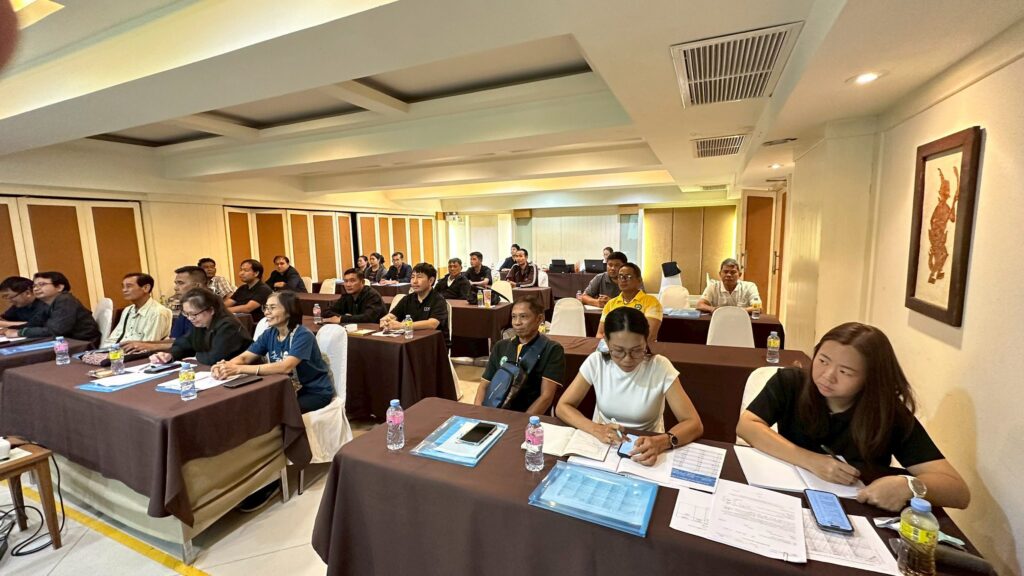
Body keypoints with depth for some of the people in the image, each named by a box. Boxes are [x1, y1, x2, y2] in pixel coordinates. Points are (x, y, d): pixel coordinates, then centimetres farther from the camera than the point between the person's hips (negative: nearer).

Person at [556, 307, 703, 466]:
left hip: (647, 449, -1)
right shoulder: (596, 362, -11)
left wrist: (661, 442, -34)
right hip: (602, 444, 1)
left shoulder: (660, 367, -14)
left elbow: (694, 424, -15)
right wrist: (595, 429, -25)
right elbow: (562, 407, -8)